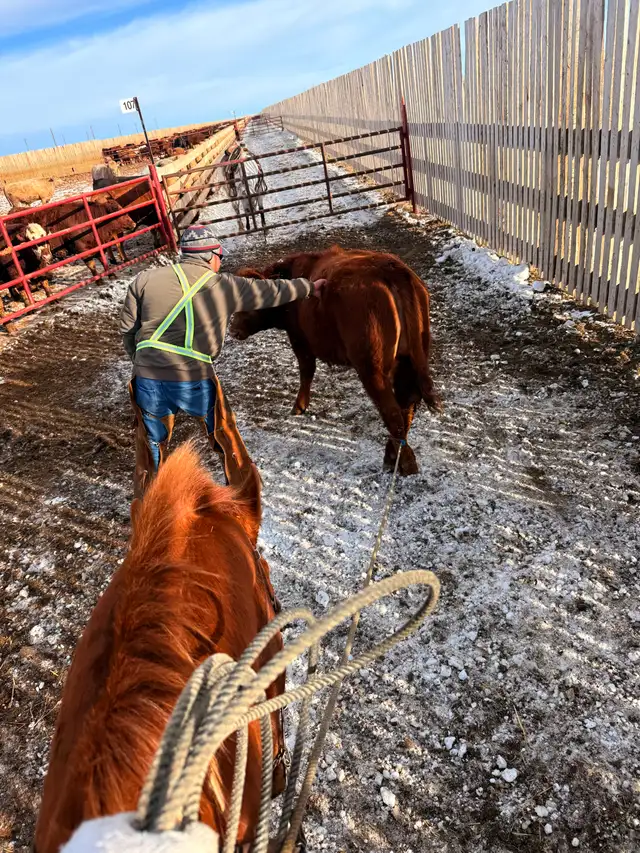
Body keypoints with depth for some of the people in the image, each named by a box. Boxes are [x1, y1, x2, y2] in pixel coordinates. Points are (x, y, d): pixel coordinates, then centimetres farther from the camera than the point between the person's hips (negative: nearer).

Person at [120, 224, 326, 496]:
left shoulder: (145, 280, 6)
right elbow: (274, 291, 16)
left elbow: (127, 330, 10)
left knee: (152, 447, 23)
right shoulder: (225, 286, 3)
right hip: (196, 383, -2)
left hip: (148, 382, 2)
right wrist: (309, 287, 31)